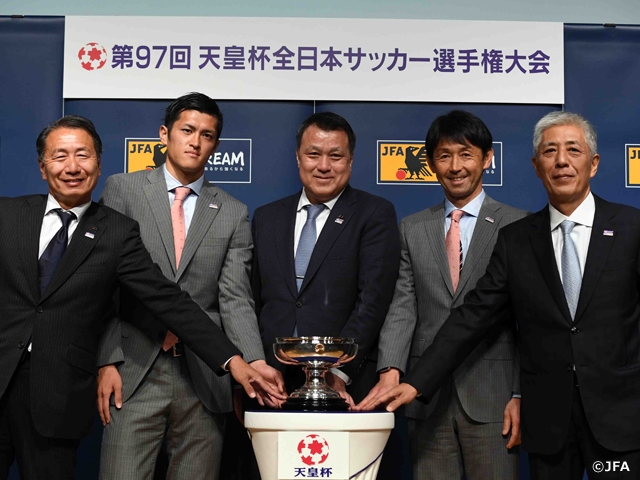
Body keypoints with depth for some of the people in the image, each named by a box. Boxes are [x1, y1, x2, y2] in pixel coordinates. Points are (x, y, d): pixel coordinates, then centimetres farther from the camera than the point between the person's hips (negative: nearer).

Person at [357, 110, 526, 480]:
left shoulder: (516, 226, 2)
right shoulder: (412, 229, 12)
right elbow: (403, 307, 4)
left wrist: (521, 395, -6)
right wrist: (390, 370, -12)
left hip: (492, 395, -2)